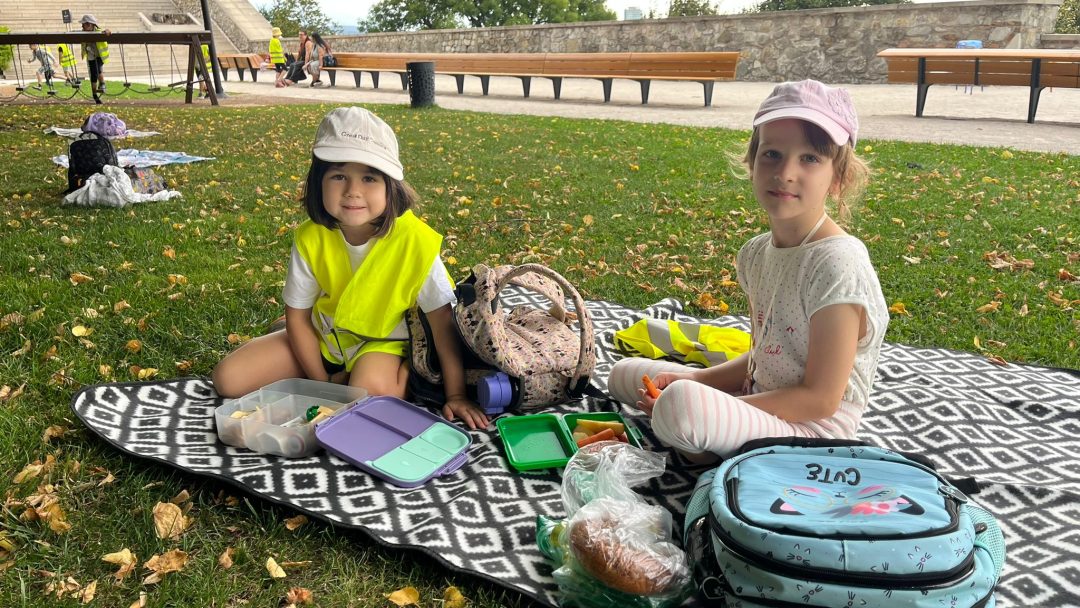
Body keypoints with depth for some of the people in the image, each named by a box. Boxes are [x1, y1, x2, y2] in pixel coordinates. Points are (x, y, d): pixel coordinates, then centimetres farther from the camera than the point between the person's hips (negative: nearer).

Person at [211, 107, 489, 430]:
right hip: (320, 338, 4)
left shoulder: (414, 240, -26)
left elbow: (442, 321, -18)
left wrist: (456, 394, -17)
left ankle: (401, 371, -2)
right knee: (228, 379, -7)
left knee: (371, 389, -37)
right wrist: (322, 383, -9)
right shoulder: (310, 239, -17)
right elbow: (297, 316, -5)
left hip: (382, 342, -4)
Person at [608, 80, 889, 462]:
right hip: (760, 402, 8)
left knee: (681, 403, -36)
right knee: (623, 375, 15)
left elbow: (821, 399, -21)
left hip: (809, 430, -8)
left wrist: (703, 401, -20)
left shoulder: (836, 263, -22)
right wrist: (694, 380, -3)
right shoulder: (757, 253, 3)